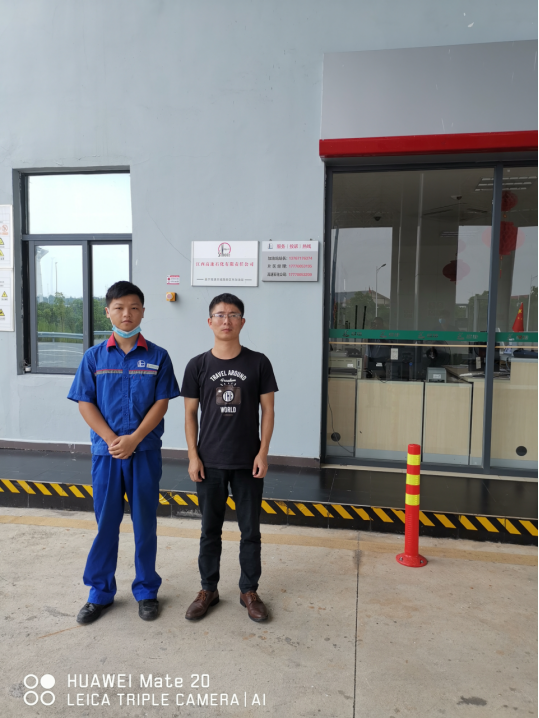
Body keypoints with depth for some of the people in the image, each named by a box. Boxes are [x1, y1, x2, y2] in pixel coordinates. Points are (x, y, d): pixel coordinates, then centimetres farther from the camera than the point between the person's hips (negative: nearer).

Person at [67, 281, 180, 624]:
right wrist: (112, 439, -12)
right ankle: (100, 592, 30)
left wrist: (133, 439, -14)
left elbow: (161, 403, -5)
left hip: (145, 451, -1)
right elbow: (85, 403, -1)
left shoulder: (157, 356, -1)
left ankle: (147, 590, 27)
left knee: (145, 521, 10)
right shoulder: (94, 357, 2)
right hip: (106, 451, 1)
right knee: (106, 521, 11)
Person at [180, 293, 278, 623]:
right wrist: (193, 456, -3)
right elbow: (191, 414, 3)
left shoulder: (258, 363, -3)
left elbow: (268, 409, -1)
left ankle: (249, 590, 29)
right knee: (210, 529, 14)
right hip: (210, 462, 1)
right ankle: (208, 589, 31)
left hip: (248, 462, 0)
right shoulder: (198, 366, 0)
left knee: (250, 529, 11)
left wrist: (263, 452, -7)